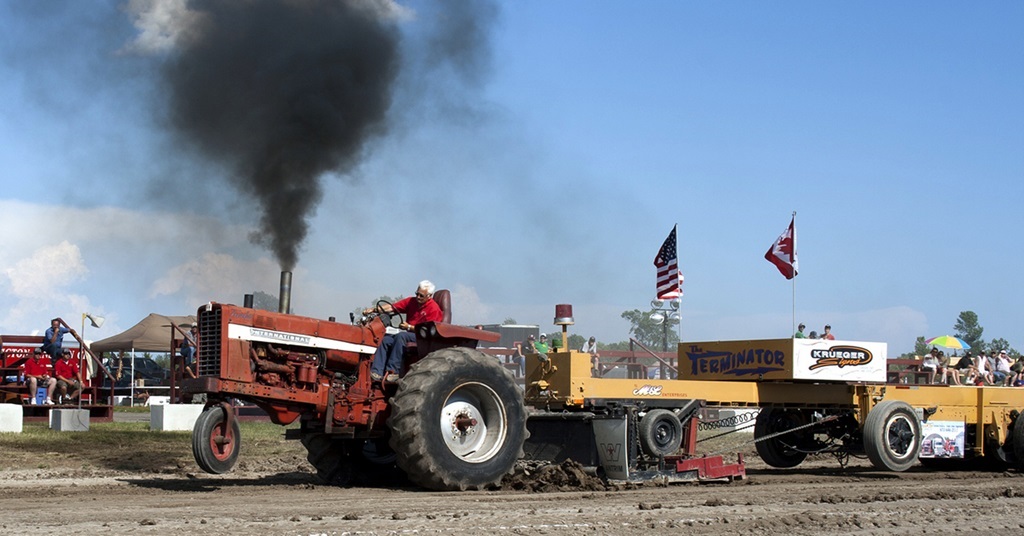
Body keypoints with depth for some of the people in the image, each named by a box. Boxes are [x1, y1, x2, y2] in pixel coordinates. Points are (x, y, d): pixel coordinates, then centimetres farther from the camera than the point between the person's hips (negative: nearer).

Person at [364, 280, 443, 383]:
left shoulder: (434, 308, -9)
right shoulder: (411, 302, 10)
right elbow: (392, 307, 1)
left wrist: (409, 327, -19)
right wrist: (374, 309, -12)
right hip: (408, 333, 7)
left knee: (401, 336, -33)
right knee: (386, 340, -15)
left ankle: (393, 371, -35)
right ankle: (376, 372, -25)